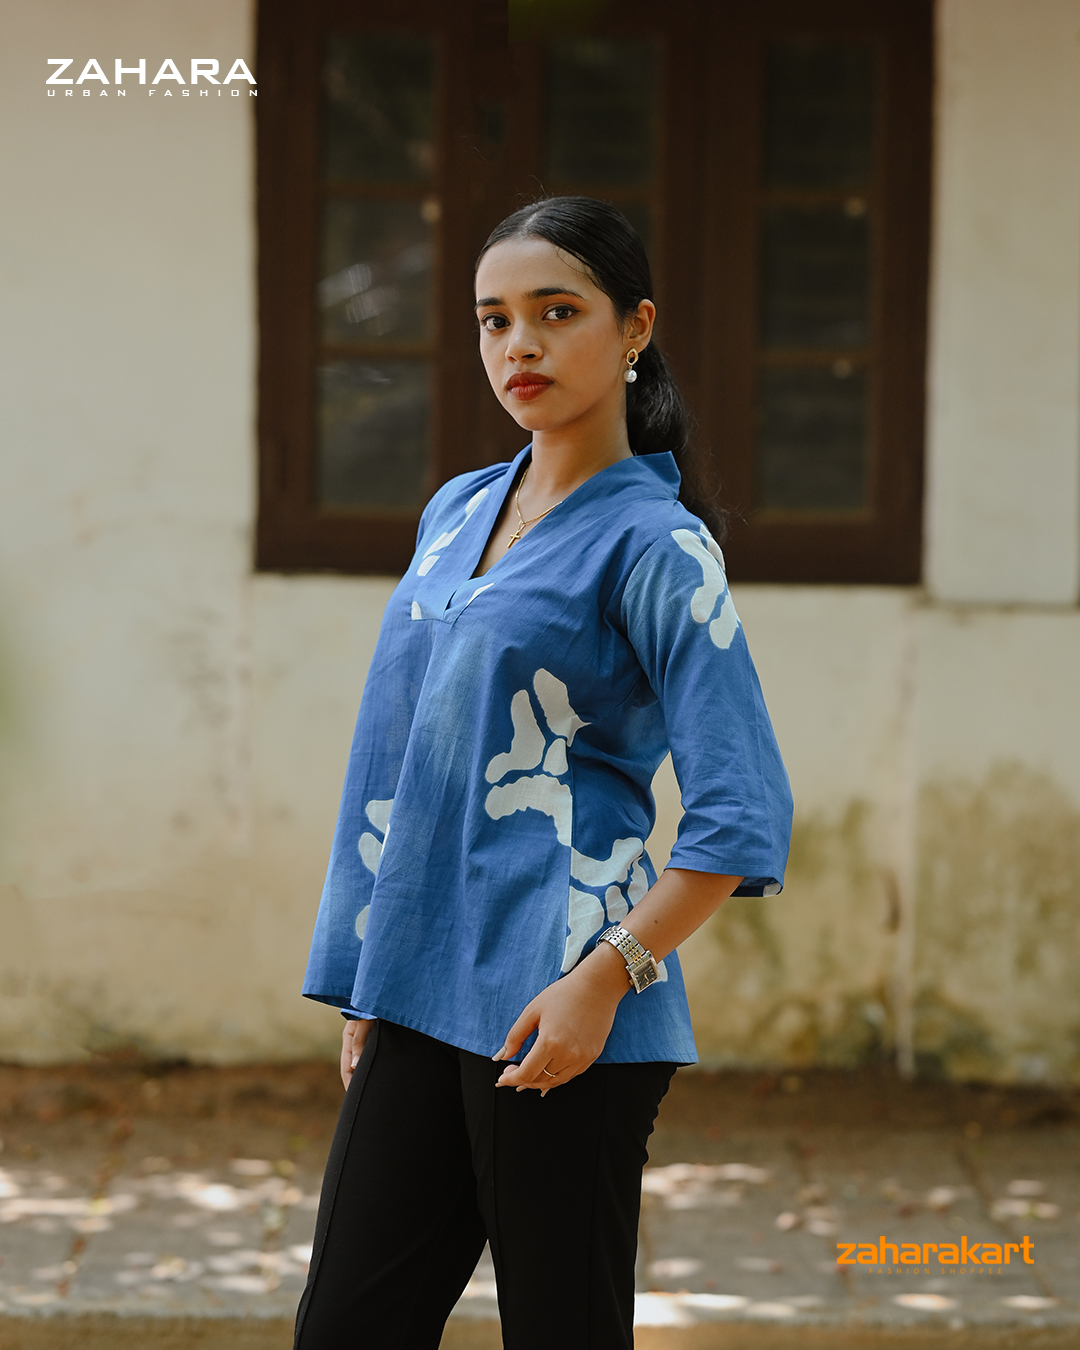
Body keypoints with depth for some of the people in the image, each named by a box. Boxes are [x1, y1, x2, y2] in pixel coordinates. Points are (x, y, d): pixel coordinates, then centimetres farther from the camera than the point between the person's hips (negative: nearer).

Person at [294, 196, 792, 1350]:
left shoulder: (652, 545, -7)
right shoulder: (457, 514, 14)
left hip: (555, 1015, -7)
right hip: (422, 998, 7)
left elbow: (742, 814, -12)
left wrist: (607, 977, -18)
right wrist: (367, 988, 16)